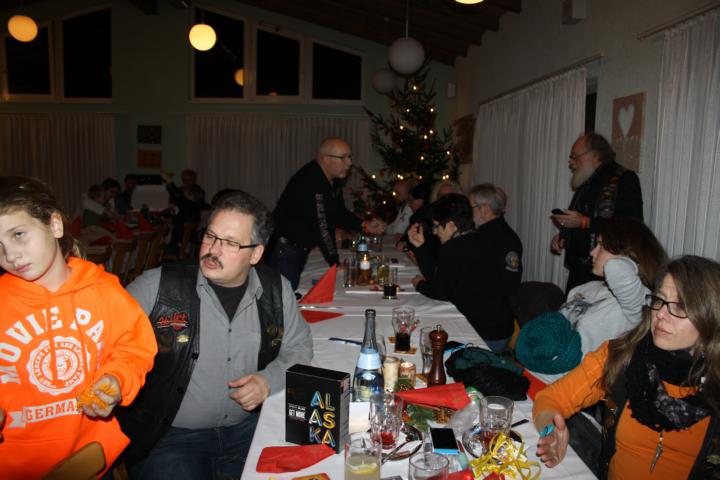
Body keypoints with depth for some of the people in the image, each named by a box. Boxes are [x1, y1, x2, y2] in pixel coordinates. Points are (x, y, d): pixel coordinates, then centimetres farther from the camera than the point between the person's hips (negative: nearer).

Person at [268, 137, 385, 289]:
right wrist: (335, 264, -25)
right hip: (284, 249, -9)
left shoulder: (333, 180, 3)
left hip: (302, 248, 9)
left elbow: (339, 213, 13)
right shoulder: (309, 181, -28)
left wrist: (365, 225, -3)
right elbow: (321, 226, -28)